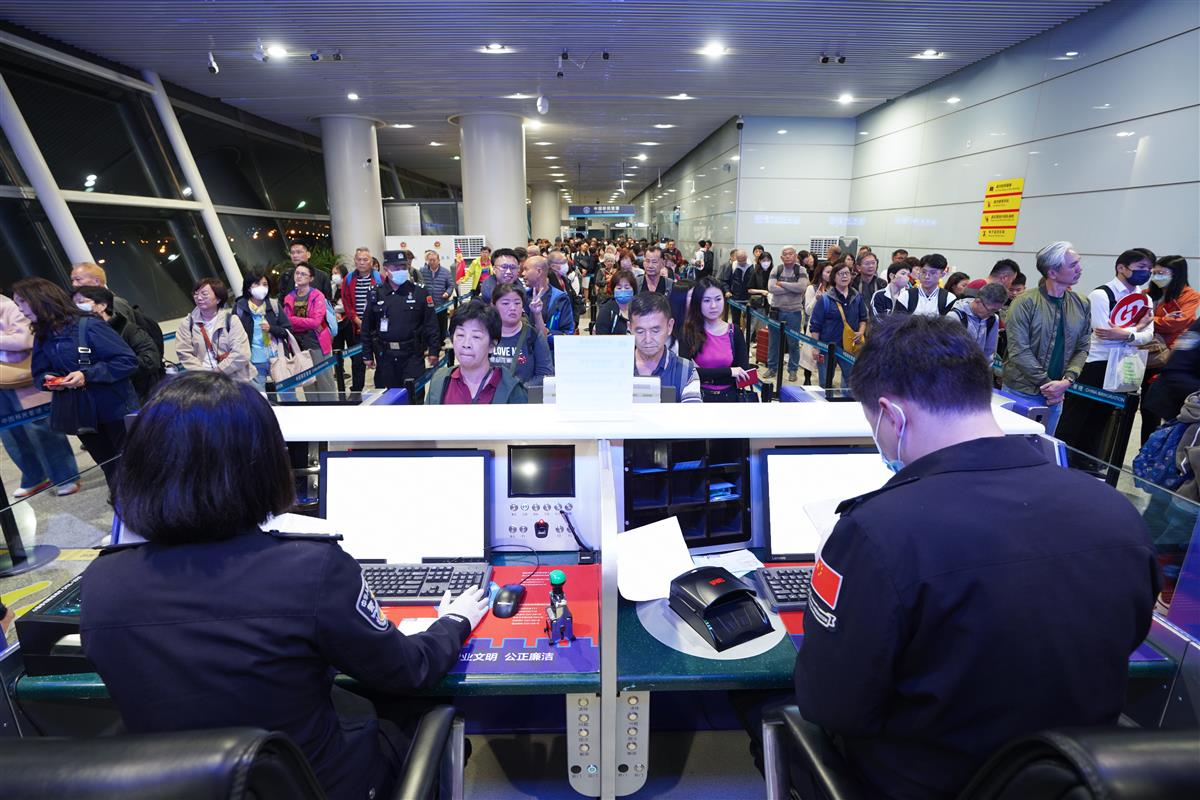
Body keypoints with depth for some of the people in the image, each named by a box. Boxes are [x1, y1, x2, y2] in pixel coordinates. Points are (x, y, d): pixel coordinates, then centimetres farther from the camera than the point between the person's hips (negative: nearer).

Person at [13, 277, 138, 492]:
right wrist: (48, 380, -8)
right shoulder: (41, 337, 8)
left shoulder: (87, 325, -14)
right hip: (80, 414, 6)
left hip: (115, 410, -6)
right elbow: (39, 374, 14)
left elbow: (128, 361, -18)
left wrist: (87, 375, -24)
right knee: (110, 468, 15)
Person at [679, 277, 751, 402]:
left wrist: (703, 373, -8)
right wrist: (728, 371, -11)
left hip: (728, 396, 2)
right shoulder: (689, 331, -2)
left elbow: (743, 375, 1)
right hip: (697, 396, -2)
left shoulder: (735, 333, 6)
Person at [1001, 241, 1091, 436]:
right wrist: (1048, 383, -14)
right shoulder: (1025, 303, -12)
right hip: (1020, 393, -5)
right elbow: (1019, 351, -16)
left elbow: (1082, 349, 7)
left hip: (1055, 396, 5)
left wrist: (1067, 380, -9)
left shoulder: (1082, 305, 6)